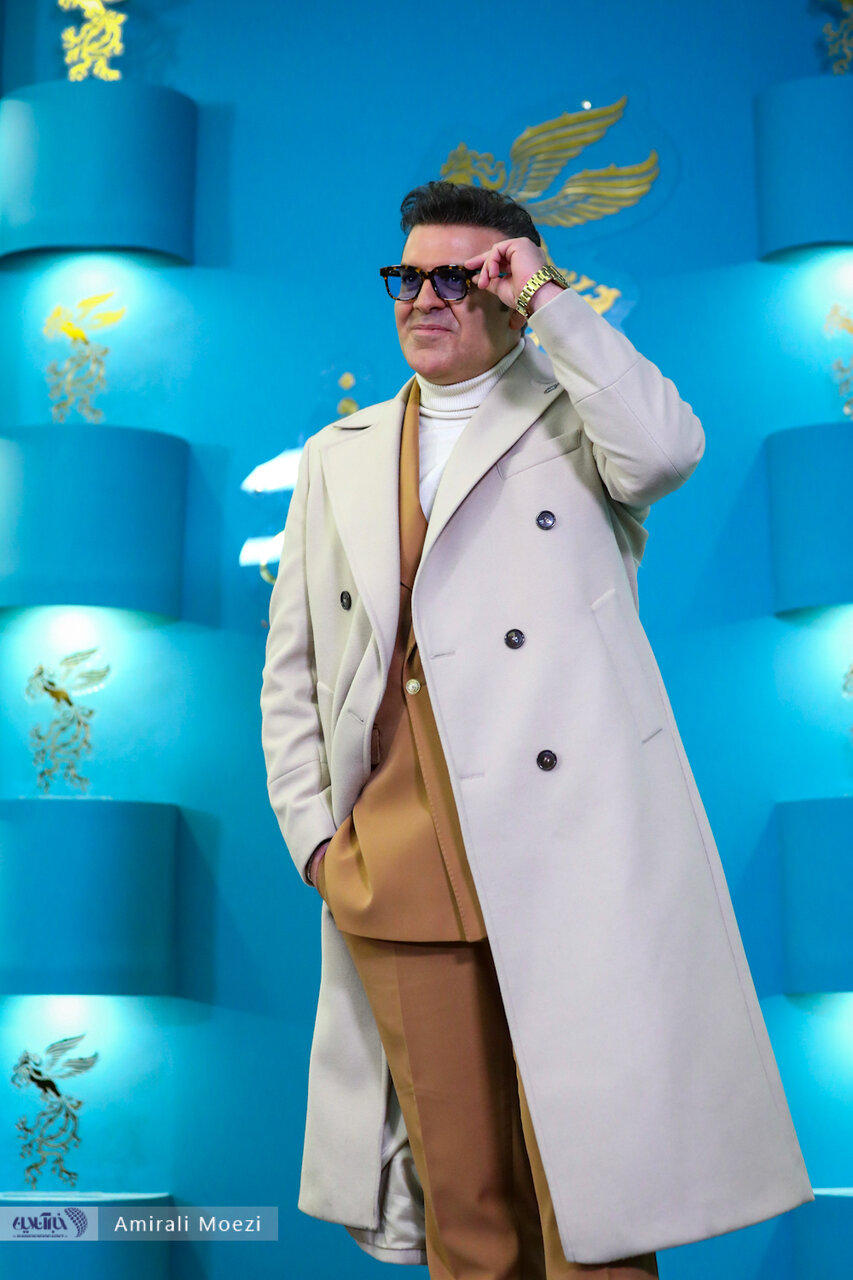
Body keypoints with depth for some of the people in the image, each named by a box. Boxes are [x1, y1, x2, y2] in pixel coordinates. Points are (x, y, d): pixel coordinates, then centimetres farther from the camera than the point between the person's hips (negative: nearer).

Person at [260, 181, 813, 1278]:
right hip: (397, 882, 4)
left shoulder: (576, 417, 8)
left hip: (571, 860, -3)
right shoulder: (335, 459, 19)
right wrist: (312, 834, 7)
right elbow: (290, 670, 18)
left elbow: (666, 449, -18)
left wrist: (549, 303, -8)